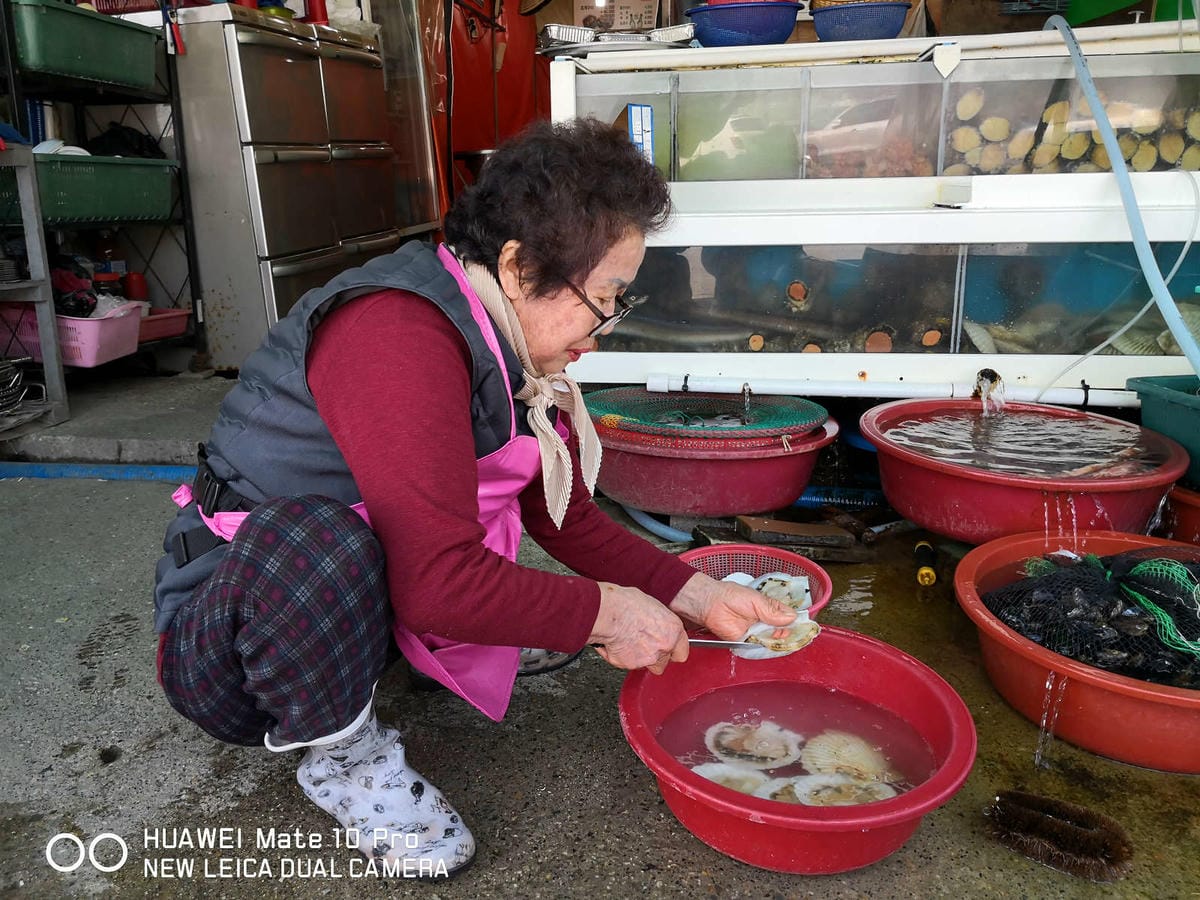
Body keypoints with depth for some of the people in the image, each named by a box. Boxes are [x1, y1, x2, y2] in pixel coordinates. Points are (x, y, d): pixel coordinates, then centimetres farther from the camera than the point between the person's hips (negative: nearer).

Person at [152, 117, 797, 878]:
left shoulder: (515, 350, -2)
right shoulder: (399, 336, -29)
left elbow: (567, 519, 3)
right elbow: (439, 580, -35)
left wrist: (697, 596, -5)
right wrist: (603, 614, -22)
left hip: (362, 599, 8)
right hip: (223, 644, -7)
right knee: (313, 540, -40)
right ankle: (344, 758, -10)